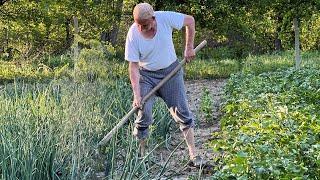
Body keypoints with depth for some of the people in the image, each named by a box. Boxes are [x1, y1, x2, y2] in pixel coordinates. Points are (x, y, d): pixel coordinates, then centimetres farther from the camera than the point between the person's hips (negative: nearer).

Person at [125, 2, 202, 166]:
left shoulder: (165, 18, -20)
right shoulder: (133, 35, -20)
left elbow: (190, 20, -5)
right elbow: (133, 66, -17)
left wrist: (189, 47, -5)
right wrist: (136, 94, -23)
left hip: (170, 71, 1)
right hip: (146, 75, -1)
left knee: (182, 111, 1)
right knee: (144, 114, -11)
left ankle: (193, 154, 6)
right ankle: (141, 155, 4)